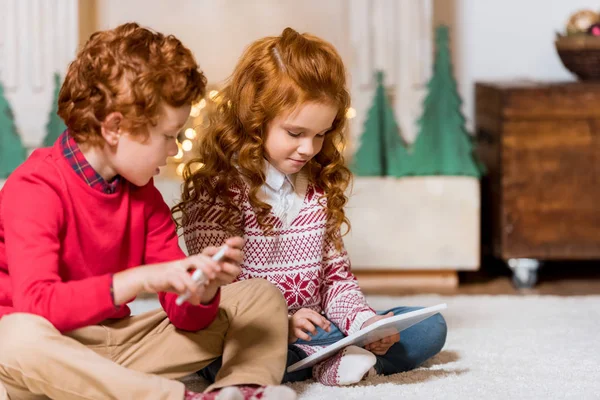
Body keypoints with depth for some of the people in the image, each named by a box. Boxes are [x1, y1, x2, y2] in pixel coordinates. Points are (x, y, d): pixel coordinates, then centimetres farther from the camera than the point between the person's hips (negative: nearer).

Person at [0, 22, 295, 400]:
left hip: (117, 347, 7)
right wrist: (139, 279, -38)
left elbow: (185, 315, 2)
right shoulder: (34, 189, -16)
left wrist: (203, 288, -22)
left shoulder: (144, 196, 4)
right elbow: (36, 306, -31)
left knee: (262, 296, 2)